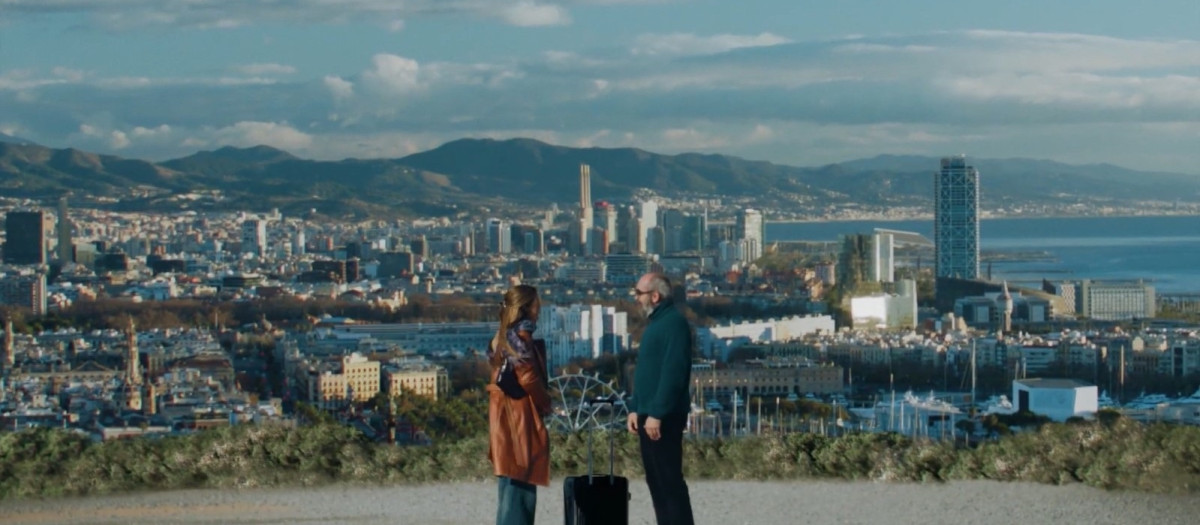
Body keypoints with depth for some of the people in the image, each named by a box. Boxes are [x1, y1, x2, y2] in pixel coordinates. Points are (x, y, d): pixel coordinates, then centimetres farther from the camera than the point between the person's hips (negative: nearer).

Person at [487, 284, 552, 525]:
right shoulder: (521, 335, -13)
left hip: (506, 415, 10)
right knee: (518, 484, -8)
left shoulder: (504, 335, 15)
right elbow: (528, 378, -19)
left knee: (515, 484, 13)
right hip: (520, 416, -10)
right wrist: (545, 403, -3)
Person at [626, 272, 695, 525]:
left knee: (670, 479, -8)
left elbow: (673, 372, -21)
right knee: (656, 479, 12)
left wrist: (657, 414, -23)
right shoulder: (655, 322, 17)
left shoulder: (674, 322, -14)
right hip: (648, 414, 10)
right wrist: (635, 409, 16)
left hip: (663, 417, -10)